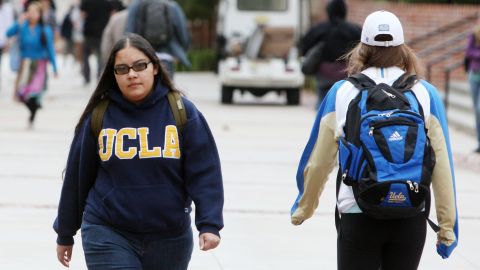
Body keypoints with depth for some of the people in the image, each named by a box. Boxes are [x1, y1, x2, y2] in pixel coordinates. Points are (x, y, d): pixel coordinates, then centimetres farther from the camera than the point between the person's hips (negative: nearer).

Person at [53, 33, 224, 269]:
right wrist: (65, 234, 11)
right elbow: (78, 176, 5)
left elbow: (204, 173, -5)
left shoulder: (182, 112, -4)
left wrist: (209, 225, -15)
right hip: (109, 236, -1)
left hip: (170, 238, 1)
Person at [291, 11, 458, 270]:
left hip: (357, 217, -1)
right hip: (411, 219, 1)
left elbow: (319, 162, 4)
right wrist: (447, 226, 6)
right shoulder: (426, 94, 0)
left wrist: (304, 207, 20)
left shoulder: (341, 93, 0)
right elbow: (442, 166, -2)